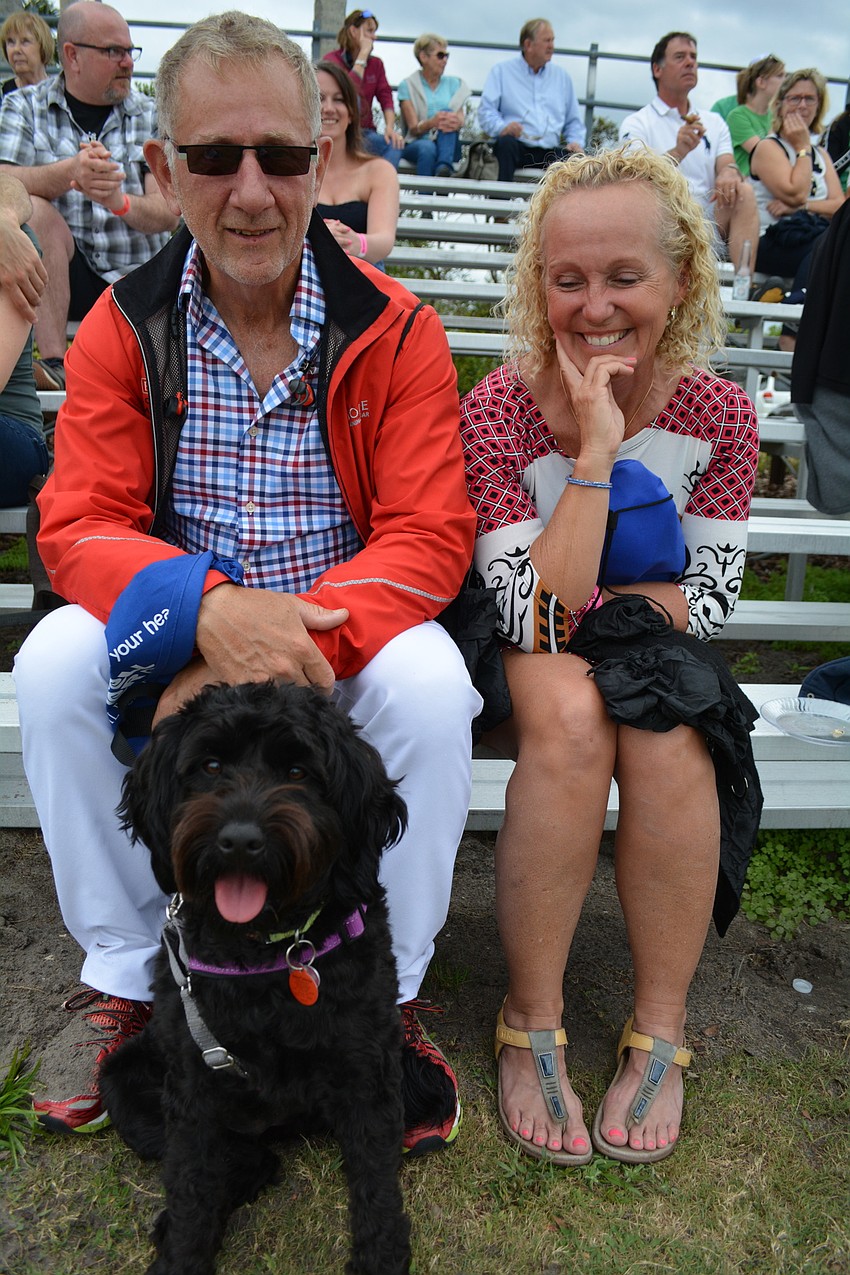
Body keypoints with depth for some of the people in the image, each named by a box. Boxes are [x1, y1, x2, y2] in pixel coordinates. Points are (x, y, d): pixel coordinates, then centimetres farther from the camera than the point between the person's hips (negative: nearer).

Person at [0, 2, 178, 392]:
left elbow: (168, 212, -2)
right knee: (33, 209, -31)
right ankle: (53, 362, -30)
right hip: (62, 274, 0)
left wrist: (119, 201, -25)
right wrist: (69, 172, -30)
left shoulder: (150, 116, 10)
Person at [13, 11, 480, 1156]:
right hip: (173, 631, 2)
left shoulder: (395, 330, -8)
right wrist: (208, 606, -32)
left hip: (347, 634, -1)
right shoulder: (123, 327, -2)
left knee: (432, 686, -31)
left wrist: (297, 633, -32)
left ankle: (387, 994, -8)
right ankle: (121, 974, -1)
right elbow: (78, 524, -9)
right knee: (53, 664, -24)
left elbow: (429, 538, -14)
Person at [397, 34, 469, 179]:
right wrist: (432, 123, -30)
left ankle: (444, 168, -47)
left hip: (448, 146, 2)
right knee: (427, 147, -37)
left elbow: (461, 118, 1)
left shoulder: (454, 84, 17)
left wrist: (457, 122, -26)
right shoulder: (408, 85, 6)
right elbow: (413, 128, -6)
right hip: (416, 144, -2)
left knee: (447, 113, -27)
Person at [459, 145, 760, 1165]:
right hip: (529, 661, -2)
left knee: (664, 734, -31)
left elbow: (707, 601, -3)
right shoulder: (498, 411, -15)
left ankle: (660, 1032, -12)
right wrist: (596, 449, -27)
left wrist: (596, 605, -15)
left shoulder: (718, 413, -6)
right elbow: (535, 616, -22)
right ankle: (531, 1027, -18)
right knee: (570, 715, -34)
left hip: (652, 648, 2)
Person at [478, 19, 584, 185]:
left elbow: (573, 121, 25)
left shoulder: (562, 76, 25)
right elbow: (486, 110, 2)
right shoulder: (502, 71, 13)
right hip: (519, 146, -2)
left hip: (551, 151, 2)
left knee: (577, 158, -28)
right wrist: (502, 127, -20)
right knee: (506, 142, -37)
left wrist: (576, 142, 2)